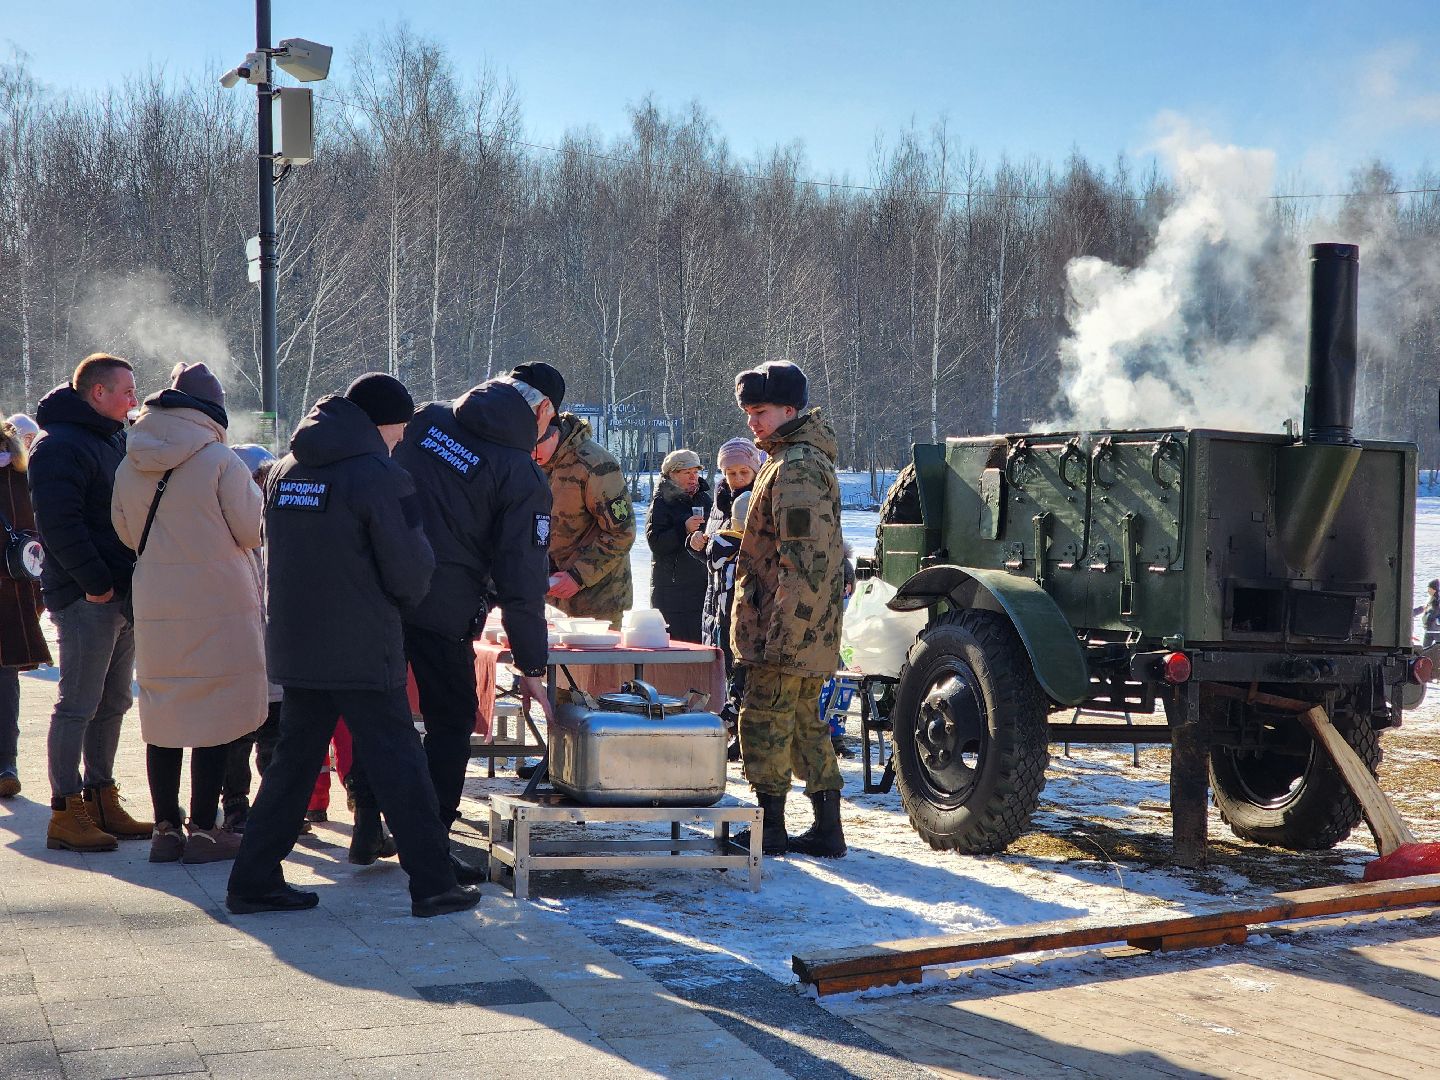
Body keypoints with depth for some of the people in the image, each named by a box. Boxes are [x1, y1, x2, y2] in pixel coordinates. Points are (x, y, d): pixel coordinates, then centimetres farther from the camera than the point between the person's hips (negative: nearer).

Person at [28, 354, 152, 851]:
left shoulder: (116, 440, 18)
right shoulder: (60, 446, -11)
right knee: (78, 704, -6)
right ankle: (65, 812, -1)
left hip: (121, 594, 9)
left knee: (112, 702, 13)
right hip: (87, 597, -9)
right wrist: (96, 582, -21)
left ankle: (102, 801, 21)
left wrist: (135, 578, 13)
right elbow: (59, 524, -20)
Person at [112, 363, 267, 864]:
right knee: (214, 718, 2)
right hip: (219, 606, -5)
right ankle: (204, 830, 4)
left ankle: (166, 829, 16)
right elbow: (251, 532, -5)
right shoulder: (220, 461, -11)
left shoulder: (129, 466, 5)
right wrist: (254, 492, 13)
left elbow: (127, 534, 15)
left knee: (163, 717, 12)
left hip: (154, 609, 5)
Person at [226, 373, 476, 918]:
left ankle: (253, 880, 16)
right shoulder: (379, 476, -13)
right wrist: (407, 594, 9)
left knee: (293, 762, 15)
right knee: (399, 765, 1)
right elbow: (410, 573, -12)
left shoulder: (284, 472, 9)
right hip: (364, 653, -7)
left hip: (294, 648, 7)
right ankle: (432, 884, 5)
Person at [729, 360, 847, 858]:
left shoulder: (796, 467, -17)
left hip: (788, 621, -10)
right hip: (809, 627, 10)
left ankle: (768, 825, 3)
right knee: (804, 720, 14)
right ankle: (827, 827, 17)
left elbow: (803, 559, -23)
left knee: (764, 717, -3)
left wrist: (783, 634, -24)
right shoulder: (803, 458, 18)